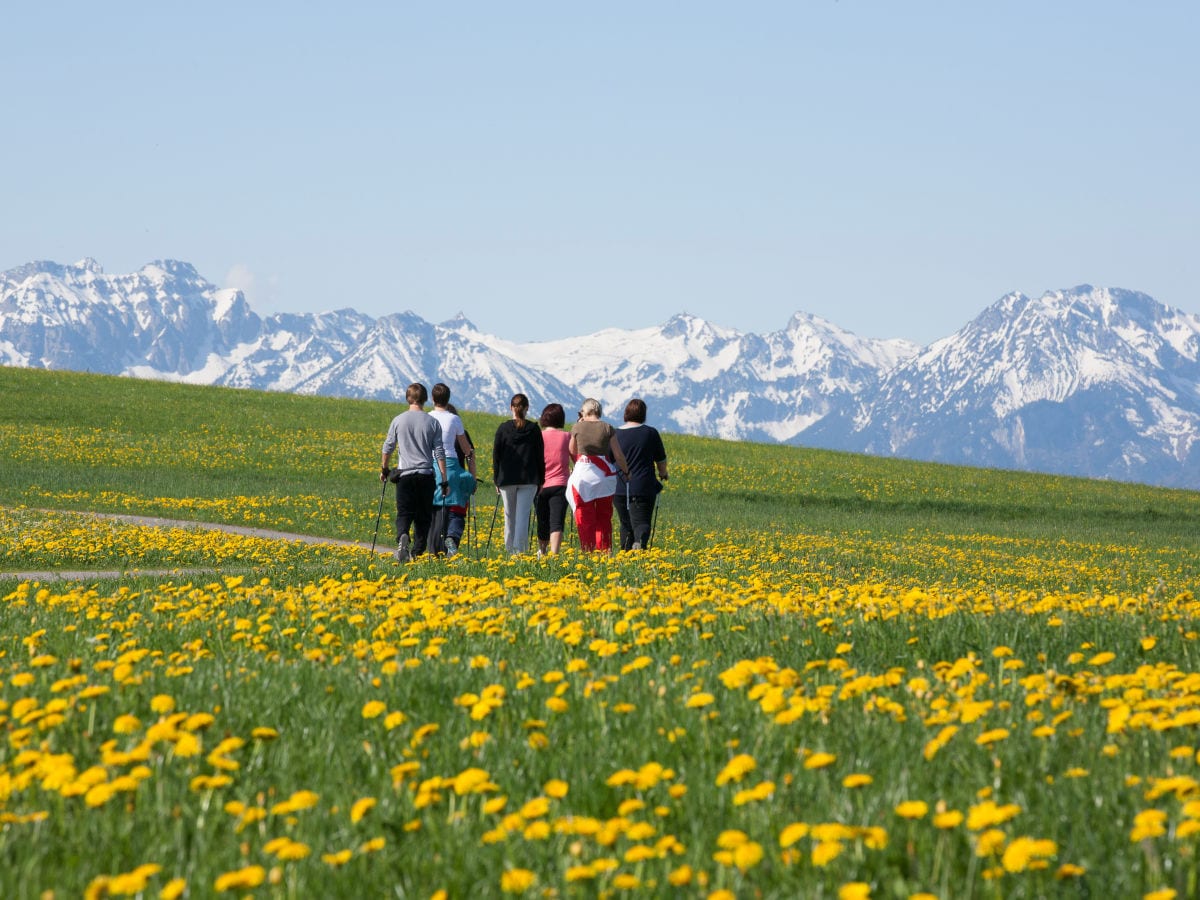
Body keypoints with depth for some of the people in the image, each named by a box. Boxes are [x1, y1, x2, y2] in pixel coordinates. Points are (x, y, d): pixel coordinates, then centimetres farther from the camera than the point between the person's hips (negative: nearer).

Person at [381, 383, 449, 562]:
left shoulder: (398, 421, 1)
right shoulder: (432, 422, 1)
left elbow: (388, 447, 9)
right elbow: (439, 453, 1)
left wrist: (384, 469, 25)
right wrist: (444, 480, 5)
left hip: (405, 474, 0)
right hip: (426, 475, 1)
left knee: (404, 513, -1)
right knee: (423, 517, 9)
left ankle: (402, 536, -30)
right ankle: (417, 552, 7)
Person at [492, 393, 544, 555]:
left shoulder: (503, 428, 0)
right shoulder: (534, 429, 1)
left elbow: (496, 455, 2)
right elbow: (540, 456, 4)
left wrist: (496, 480, 9)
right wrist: (541, 480, 11)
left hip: (507, 479, 1)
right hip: (529, 479, -1)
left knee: (509, 516, 10)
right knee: (523, 515, -5)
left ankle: (510, 549, 15)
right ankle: (520, 549, -15)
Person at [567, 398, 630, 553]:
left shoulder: (577, 428, -3)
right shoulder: (607, 428, 0)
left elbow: (573, 451, 11)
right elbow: (618, 455, 2)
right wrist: (626, 471, 19)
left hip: (583, 474, -2)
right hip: (604, 475, 2)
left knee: (585, 517, 4)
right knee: (604, 517, 13)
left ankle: (587, 551, 0)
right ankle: (604, 550, 11)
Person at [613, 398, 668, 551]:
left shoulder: (616, 434, 1)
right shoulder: (651, 433, -2)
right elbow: (661, 460, 7)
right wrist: (663, 473, 28)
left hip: (620, 488, 2)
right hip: (643, 487, -2)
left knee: (626, 524, 16)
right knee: (642, 522, -5)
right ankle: (640, 542, -33)